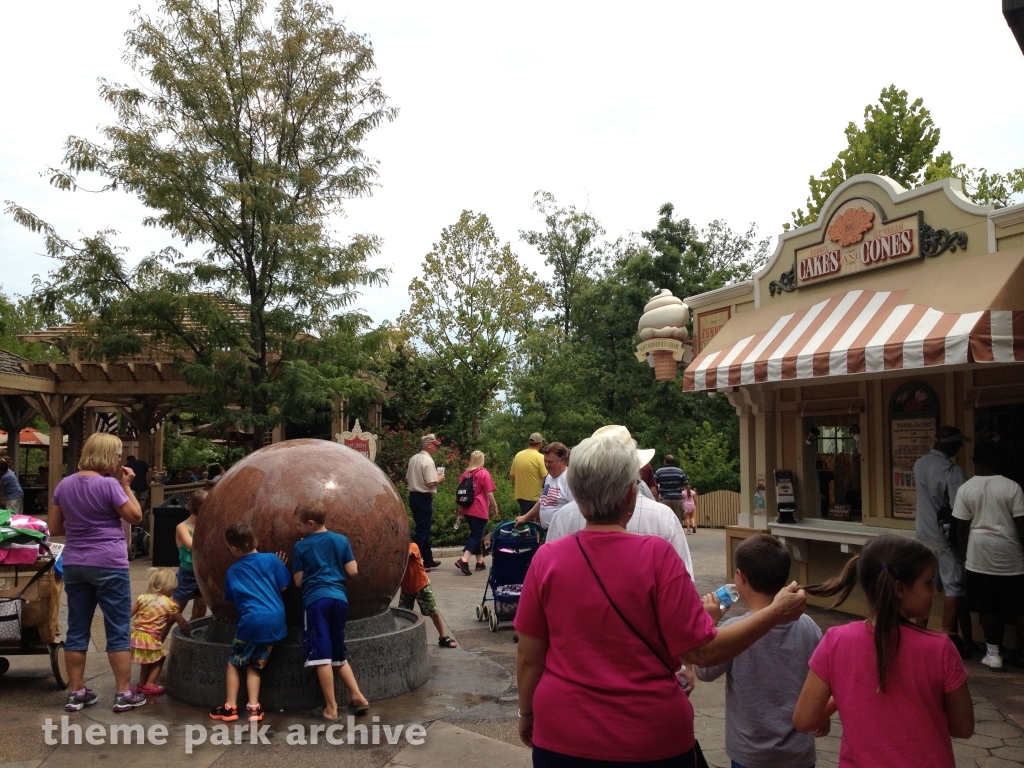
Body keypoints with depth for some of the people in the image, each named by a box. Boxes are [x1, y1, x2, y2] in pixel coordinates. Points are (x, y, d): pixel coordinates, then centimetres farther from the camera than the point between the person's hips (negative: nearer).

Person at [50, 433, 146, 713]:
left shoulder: (64, 485, 6)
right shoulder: (109, 484, -13)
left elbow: (54, 528, 11)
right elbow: (135, 517, -6)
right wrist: (126, 486, -1)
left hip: (73, 565, 6)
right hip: (109, 565, -6)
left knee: (77, 629, 12)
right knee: (118, 630, 2)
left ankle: (76, 692, 19)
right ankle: (123, 693, 6)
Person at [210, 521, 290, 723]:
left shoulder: (233, 571, 6)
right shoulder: (271, 559, 2)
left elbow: (230, 598, 16)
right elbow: (283, 586, 4)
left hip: (251, 621, -2)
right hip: (275, 621, 2)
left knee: (234, 663, 17)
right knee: (254, 665, 16)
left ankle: (230, 707, 19)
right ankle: (253, 708, 12)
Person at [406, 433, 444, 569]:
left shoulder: (413, 459, 9)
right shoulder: (428, 461, -17)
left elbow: (407, 480, 15)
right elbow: (431, 483, -21)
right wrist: (439, 479, -4)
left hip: (413, 496, 9)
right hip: (424, 498, -9)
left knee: (424, 529, 17)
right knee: (422, 531, -3)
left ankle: (428, 560, 26)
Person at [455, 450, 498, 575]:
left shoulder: (465, 474, 9)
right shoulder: (484, 473, -8)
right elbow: (489, 493, -9)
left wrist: (460, 507, 25)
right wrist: (495, 506, 3)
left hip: (467, 509, 6)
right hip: (479, 510, -6)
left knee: (475, 534, 17)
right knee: (477, 536, -4)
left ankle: (480, 562, 20)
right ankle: (463, 560, -20)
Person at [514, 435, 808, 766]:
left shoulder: (547, 559, -10)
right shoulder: (657, 555, -17)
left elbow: (529, 657, -3)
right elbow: (701, 651, -13)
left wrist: (526, 714, 15)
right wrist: (775, 613, -3)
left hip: (563, 738, 1)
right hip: (650, 738, -1)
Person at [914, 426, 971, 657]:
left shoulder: (920, 464, 1)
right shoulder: (952, 471, -21)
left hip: (924, 533, 7)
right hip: (946, 536, -7)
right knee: (954, 587, 2)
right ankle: (948, 637, 4)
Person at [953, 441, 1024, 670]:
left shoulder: (965, 489, -4)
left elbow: (961, 529, -1)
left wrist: (966, 552, 12)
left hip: (979, 557, 1)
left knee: (988, 608, 10)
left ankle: (993, 652, 15)